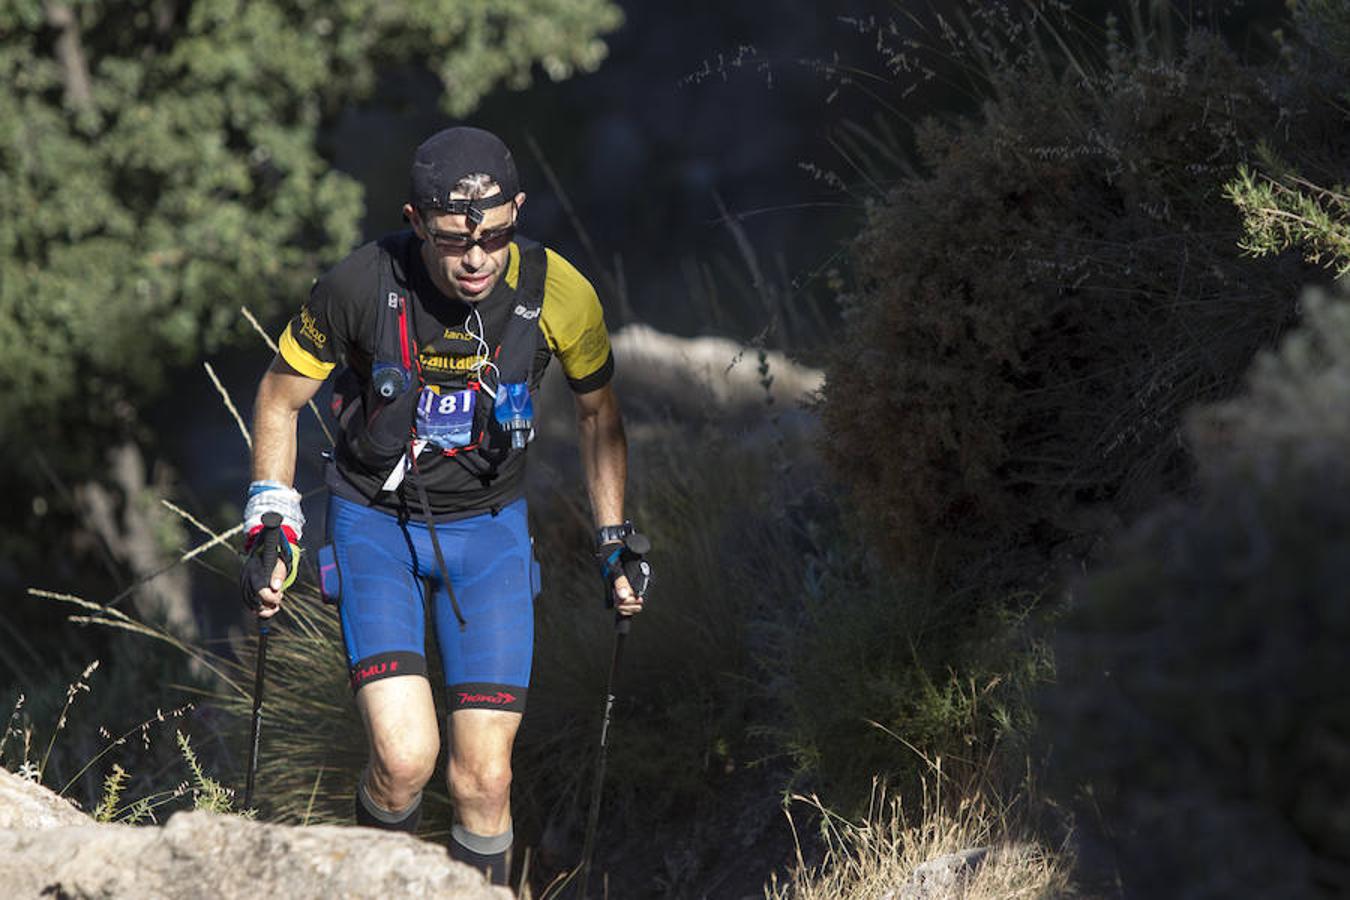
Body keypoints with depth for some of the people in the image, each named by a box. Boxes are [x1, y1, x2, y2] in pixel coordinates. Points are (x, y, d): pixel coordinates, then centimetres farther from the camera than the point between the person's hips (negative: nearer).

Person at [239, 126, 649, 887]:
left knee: (485, 780, -6)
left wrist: (616, 540, 3)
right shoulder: (362, 285, -22)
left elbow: (598, 412, 2)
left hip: (489, 527, 1)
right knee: (406, 758, -17)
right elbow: (281, 400, -4)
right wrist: (272, 523, -11)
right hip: (375, 520, -1)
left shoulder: (558, 294, -18)